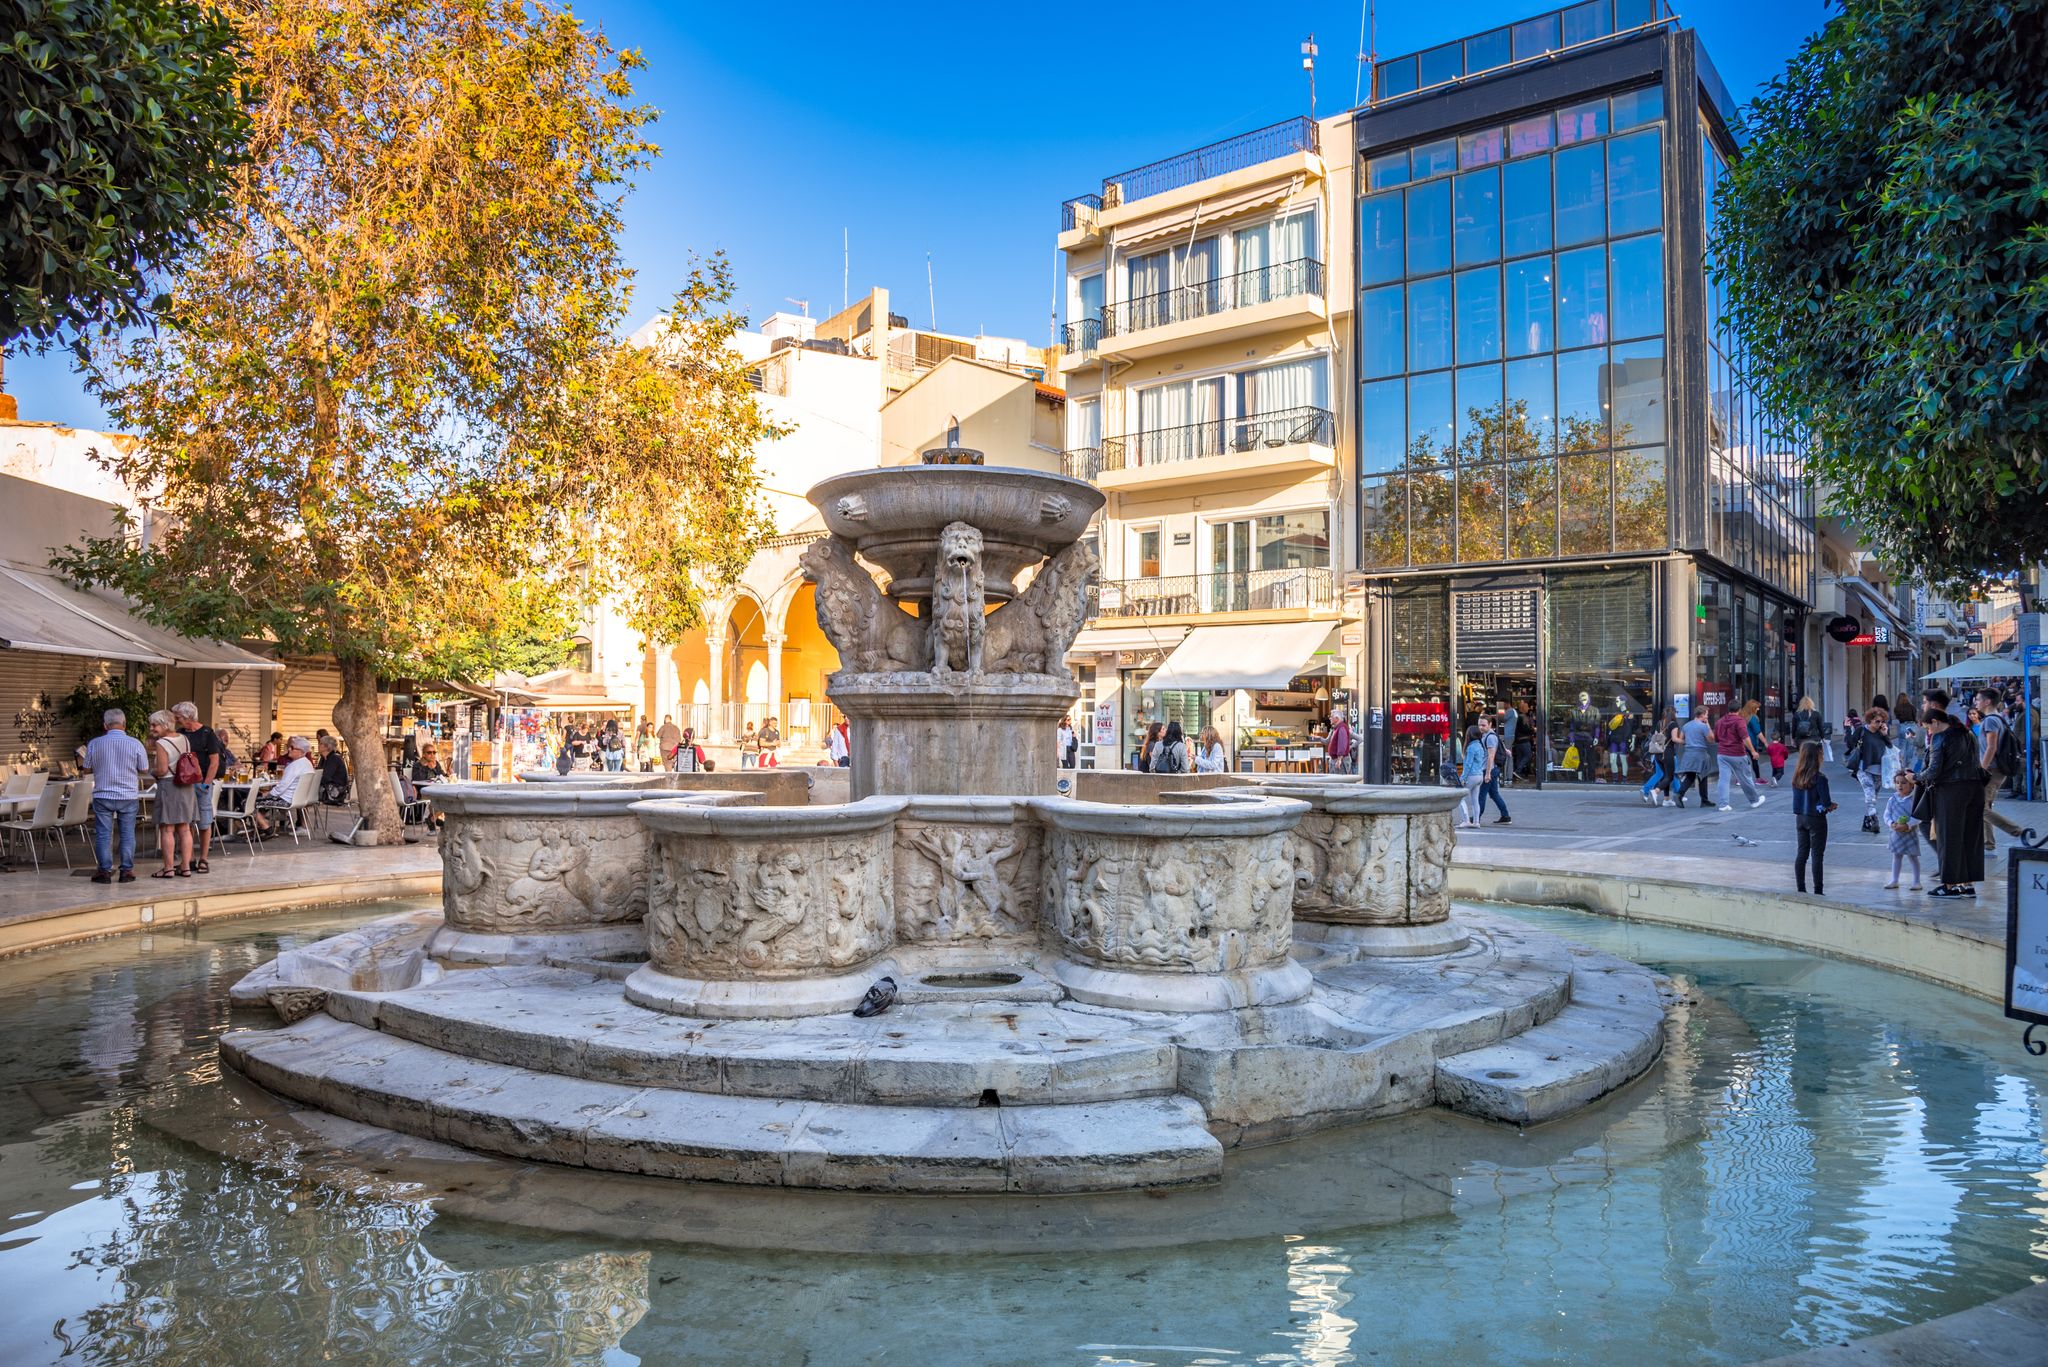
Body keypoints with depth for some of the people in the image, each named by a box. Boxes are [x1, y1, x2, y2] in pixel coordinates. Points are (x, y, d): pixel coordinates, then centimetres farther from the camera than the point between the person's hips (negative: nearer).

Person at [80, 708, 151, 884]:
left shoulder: (94, 744, -3)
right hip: (129, 796, 0)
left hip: (103, 795, 0)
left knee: (103, 834, 7)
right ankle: (127, 870, 8)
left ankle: (105, 871, 8)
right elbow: (144, 770, 1)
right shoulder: (135, 744, -6)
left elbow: (87, 769, 7)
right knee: (127, 834, 6)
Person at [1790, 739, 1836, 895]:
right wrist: (1831, 806, 4)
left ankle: (1801, 889, 16)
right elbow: (1826, 803, -19)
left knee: (1802, 853, 12)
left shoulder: (1797, 776, 0)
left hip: (1800, 817, 6)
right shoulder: (1819, 778, -19)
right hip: (1816, 819, -6)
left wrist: (1826, 805, 10)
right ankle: (1818, 891, 5)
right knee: (1817, 855, 2)